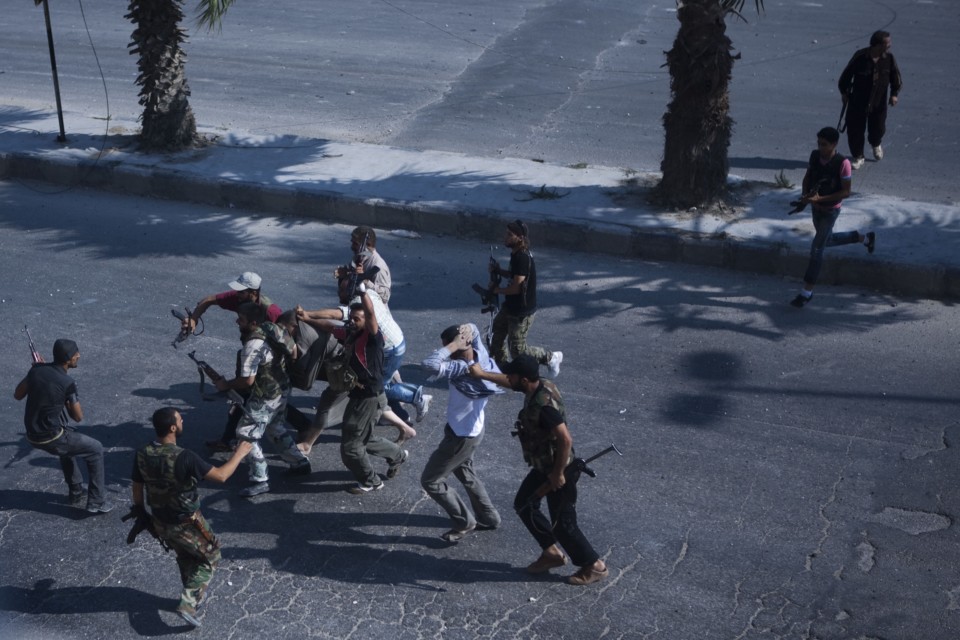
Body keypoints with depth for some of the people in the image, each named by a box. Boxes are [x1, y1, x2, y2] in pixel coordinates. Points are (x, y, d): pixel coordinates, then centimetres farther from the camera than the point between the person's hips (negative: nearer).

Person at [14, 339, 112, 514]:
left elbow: (18, 395, 11)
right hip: (51, 438, -7)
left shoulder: (37, 369, -3)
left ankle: (77, 494, 42)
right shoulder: (67, 383, -19)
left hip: (32, 436, 7)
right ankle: (96, 502, 10)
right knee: (95, 450, 10)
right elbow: (78, 417, -8)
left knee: (68, 445, 35)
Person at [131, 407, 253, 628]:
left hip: (160, 522, 6)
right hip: (186, 524, -6)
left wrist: (141, 515, 17)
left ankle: (192, 595, 49)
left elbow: (137, 489, 0)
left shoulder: (142, 455, -14)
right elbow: (221, 476, -23)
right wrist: (239, 453, -8)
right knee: (210, 557, 19)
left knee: (185, 556, 31)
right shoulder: (184, 458, -32)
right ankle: (188, 604, 10)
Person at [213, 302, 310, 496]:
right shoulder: (274, 328, -4)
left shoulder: (253, 346, -28)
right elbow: (293, 349, 10)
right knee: (275, 428, 28)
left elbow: (247, 380, -26)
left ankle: (260, 481, 4)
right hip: (283, 389, 9)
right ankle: (300, 463, 36)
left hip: (265, 398, -9)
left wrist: (225, 385, -10)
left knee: (247, 435, 1)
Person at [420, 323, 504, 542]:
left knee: (430, 481, 6)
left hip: (462, 436, -9)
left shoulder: (463, 369, -36)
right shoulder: (480, 355, -12)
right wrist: (468, 331, -13)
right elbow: (472, 329, 8)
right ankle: (488, 517, 46)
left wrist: (454, 344, -40)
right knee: (465, 474, 31)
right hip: (470, 429, 9)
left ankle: (464, 521, 20)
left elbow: (430, 364, -49)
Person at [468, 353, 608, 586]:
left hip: (559, 470, -10)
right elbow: (509, 382, 16)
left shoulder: (543, 405, -33)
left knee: (562, 523, 4)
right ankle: (552, 552, 31)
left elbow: (566, 439, -34)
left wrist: (558, 474, -25)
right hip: (544, 465, 10)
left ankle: (594, 566, 22)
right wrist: (482, 374, 20)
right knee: (524, 504, 20)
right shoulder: (539, 386, -5)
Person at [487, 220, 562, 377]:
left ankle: (551, 357, 18)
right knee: (497, 330, 21)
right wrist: (499, 270, 0)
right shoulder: (517, 254, 2)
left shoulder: (523, 258, -29)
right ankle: (500, 367, 37)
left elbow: (516, 287, -29)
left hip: (522, 311, -10)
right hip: (511, 306, 10)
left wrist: (497, 289, -12)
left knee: (517, 350, 1)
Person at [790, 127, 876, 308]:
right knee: (828, 240, 27)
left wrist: (820, 198, -30)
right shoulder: (814, 155, -9)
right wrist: (805, 195, -12)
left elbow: (846, 191, -21)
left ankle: (806, 292, 2)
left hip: (830, 211, -7)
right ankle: (865, 238, 49)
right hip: (815, 207, 7)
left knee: (816, 249, -7)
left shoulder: (842, 163, -25)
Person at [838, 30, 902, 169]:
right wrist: (844, 92, 0)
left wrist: (895, 94, -10)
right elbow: (847, 74, -5)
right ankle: (858, 157, 25)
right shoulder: (860, 57, -19)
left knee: (878, 129, 14)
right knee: (855, 131, 4)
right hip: (857, 102, -2)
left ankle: (876, 145, 50)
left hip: (879, 103, 2)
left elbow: (896, 79, 2)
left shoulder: (889, 58, -10)